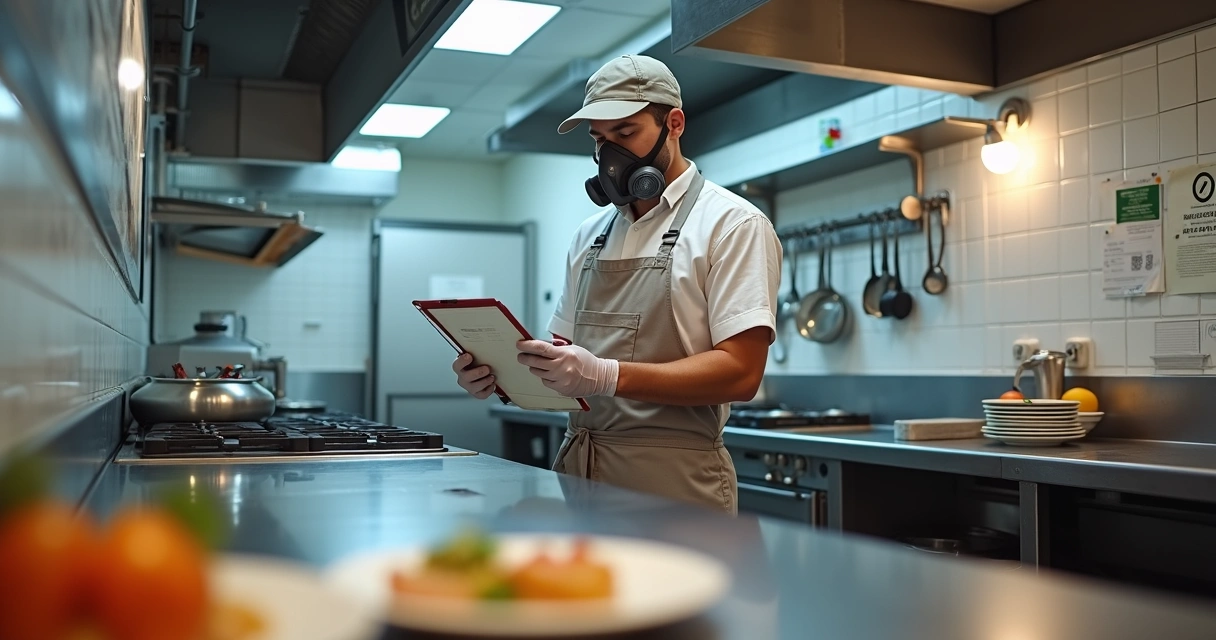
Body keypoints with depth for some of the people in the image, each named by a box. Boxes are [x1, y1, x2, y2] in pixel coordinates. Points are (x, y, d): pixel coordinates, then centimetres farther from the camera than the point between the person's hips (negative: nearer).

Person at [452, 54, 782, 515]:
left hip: (672, 477, -6)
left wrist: (605, 375, -26)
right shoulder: (590, 235, 14)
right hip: (577, 469, 6)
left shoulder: (732, 224, -7)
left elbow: (740, 372, -17)